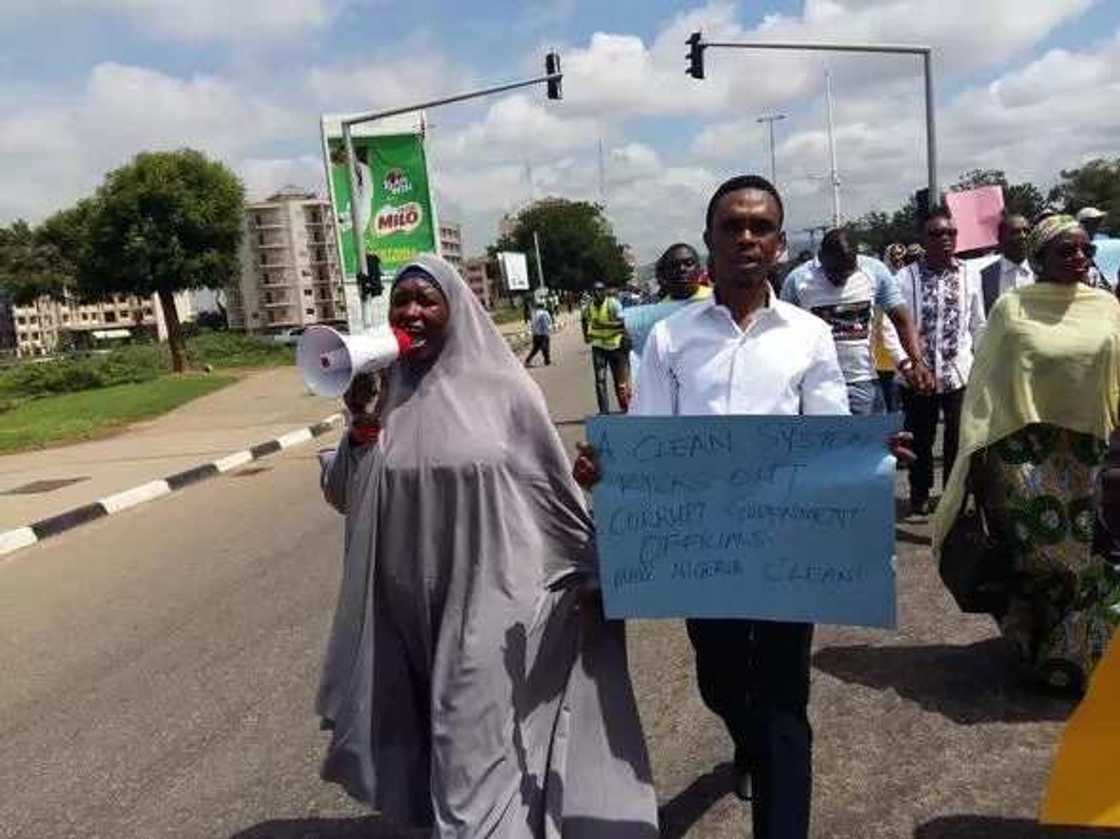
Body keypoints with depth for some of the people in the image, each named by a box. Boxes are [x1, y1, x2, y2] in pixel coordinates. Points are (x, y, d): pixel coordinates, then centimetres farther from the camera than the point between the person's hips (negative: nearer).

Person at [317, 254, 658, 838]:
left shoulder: (502, 389, -8)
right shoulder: (384, 393, 2)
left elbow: (556, 487, -1)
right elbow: (341, 495, 4)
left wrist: (594, 568, 3)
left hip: (490, 597, -4)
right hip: (411, 604, 4)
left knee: (477, 750, 0)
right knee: (444, 740, 20)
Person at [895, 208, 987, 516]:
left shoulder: (969, 275, 0)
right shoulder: (907, 277, -8)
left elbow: (978, 326, 7)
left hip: (959, 371, 1)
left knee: (959, 438, 6)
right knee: (919, 437, 14)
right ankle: (920, 494, 34)